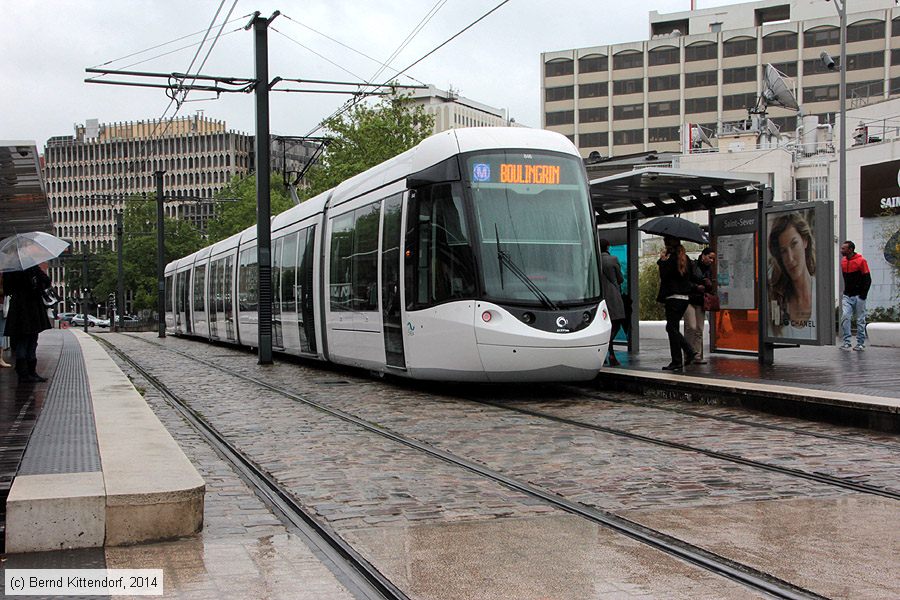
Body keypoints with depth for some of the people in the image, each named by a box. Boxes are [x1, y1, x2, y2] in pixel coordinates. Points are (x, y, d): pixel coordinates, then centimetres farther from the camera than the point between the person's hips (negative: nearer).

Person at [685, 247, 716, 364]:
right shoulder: (692, 265, -5)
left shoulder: (709, 270, 14)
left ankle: (698, 356, 5)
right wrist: (696, 286, -13)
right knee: (691, 327, -15)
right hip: (689, 300, -6)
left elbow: (711, 290, 17)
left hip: (700, 302, 6)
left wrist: (709, 285, -5)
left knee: (699, 330, 3)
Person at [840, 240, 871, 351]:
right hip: (847, 296, 5)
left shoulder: (861, 261, -9)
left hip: (858, 296, -5)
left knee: (860, 321, 3)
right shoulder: (843, 261, 9)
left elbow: (868, 279, -7)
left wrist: (863, 294, -11)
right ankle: (846, 342, -5)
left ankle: (860, 344, 11)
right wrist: (845, 291, 12)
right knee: (845, 317, -10)